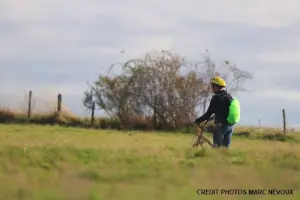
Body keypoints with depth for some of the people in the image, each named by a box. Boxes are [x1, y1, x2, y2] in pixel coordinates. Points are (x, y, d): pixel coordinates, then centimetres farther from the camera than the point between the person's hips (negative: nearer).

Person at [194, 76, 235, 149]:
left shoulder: (216, 98, -12)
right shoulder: (229, 96, 11)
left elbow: (208, 113, -13)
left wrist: (198, 121, -2)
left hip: (221, 125, -7)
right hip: (230, 125, 7)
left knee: (216, 147, -2)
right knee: (226, 147, 10)